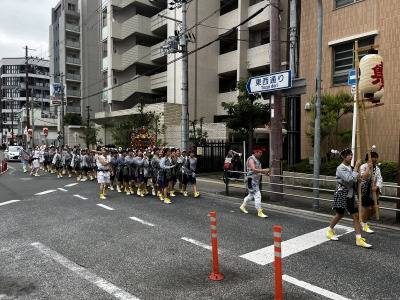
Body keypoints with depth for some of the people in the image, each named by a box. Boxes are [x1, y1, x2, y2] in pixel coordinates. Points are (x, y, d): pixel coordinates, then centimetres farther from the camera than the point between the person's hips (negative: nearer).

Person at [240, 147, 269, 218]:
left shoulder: (257, 160, 16)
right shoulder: (251, 159, -15)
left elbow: (259, 169, 20)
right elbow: (254, 170, -27)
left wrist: (265, 172, 2)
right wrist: (264, 170, -28)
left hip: (256, 180, 10)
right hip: (251, 180, -10)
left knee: (251, 195, 19)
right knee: (257, 195, -10)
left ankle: (243, 206, 35)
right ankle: (259, 212, -4)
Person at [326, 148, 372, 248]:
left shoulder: (350, 167, 11)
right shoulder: (340, 168, -15)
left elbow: (354, 180, 20)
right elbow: (350, 179, -28)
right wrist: (356, 167, -23)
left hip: (350, 194, 7)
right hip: (342, 194, -7)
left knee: (356, 215, 2)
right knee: (340, 214, 6)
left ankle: (359, 239, 5)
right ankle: (330, 230, 28)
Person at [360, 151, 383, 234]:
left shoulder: (377, 168, 6)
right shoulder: (363, 167, -12)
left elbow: (380, 179, -4)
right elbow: (363, 177, -28)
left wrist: (376, 187, -21)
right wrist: (368, 168, -27)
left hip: (372, 191, 6)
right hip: (364, 191, -6)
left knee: (374, 209, 10)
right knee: (366, 208, 2)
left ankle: (364, 221, 35)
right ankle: (364, 225, 23)